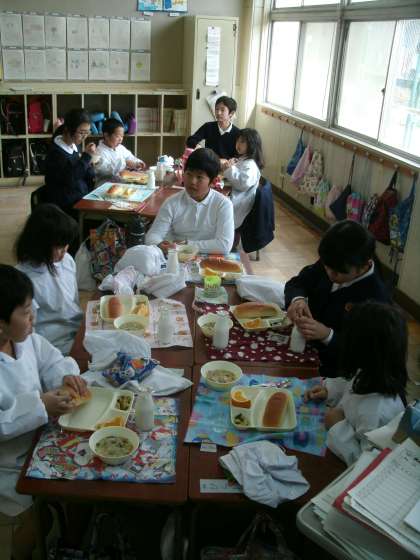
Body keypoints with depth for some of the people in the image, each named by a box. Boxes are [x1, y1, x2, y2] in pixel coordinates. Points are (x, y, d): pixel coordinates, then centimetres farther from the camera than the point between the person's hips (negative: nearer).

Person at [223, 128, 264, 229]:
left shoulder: (250, 165, -17)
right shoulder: (242, 160, 13)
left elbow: (244, 183, -30)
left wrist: (231, 169, -28)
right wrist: (227, 168, 10)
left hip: (240, 204, -10)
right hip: (235, 199, 10)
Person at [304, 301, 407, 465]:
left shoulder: (377, 411, -37)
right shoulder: (375, 374, -14)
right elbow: (350, 385, 10)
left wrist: (338, 427, -22)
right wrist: (329, 390, -3)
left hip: (345, 467, -7)